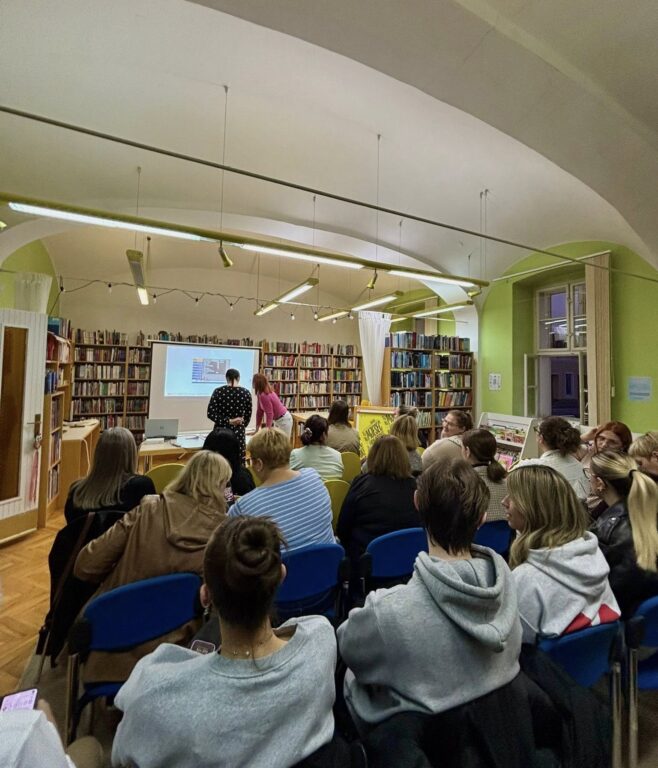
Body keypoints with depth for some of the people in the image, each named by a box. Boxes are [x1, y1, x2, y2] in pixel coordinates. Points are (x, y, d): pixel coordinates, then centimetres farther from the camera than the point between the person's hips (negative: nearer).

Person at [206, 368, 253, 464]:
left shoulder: (218, 391, -2)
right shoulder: (246, 393, -1)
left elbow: (211, 414, -8)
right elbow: (248, 415, 6)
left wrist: (228, 421, -6)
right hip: (239, 432, 0)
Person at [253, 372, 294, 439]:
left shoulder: (264, 396, -27)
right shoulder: (260, 394, 1)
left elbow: (269, 414, -25)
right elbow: (259, 411, 6)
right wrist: (257, 429, 9)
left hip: (284, 420, -10)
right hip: (278, 420, 10)